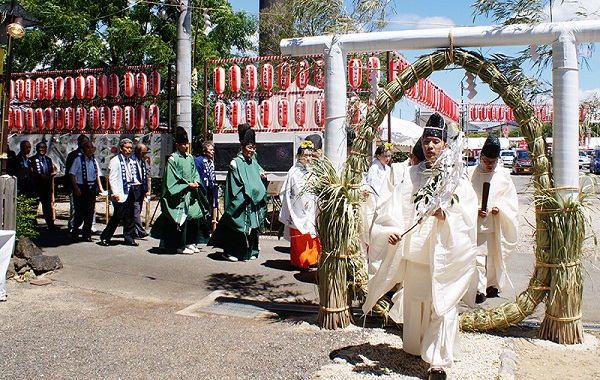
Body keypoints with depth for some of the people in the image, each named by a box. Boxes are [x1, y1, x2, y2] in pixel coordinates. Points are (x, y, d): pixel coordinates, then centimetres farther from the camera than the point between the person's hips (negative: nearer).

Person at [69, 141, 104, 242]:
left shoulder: (94, 161, 10)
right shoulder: (78, 160, -5)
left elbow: (97, 175, 16)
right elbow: (72, 175, -8)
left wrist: (100, 187, 8)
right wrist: (76, 188, -15)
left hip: (92, 188, 5)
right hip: (81, 188, -5)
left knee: (90, 212, 7)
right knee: (79, 212, -3)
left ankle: (87, 235, 17)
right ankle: (74, 234, 13)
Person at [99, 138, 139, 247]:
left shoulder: (132, 162, 17)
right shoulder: (115, 161, -6)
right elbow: (112, 179, -11)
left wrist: (135, 182, 7)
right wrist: (115, 193, -17)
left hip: (130, 193, 7)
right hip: (120, 195, -7)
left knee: (129, 217, 8)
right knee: (117, 216, -5)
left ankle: (129, 237, 16)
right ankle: (105, 237, 8)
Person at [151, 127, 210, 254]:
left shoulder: (190, 158, 13)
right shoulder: (173, 159, -8)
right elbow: (173, 179, -11)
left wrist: (196, 182, -3)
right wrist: (187, 185, -13)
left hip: (192, 193, 7)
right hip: (180, 194, -7)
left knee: (195, 215, 6)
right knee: (182, 217, -5)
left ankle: (190, 243, 17)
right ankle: (180, 246, 4)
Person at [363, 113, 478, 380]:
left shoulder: (457, 178, 0)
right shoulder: (411, 175, 8)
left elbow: (467, 214, -9)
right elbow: (396, 209, 2)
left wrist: (446, 215, -28)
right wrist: (392, 230, -16)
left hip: (444, 254, -3)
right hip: (413, 252, 3)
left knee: (442, 306, -4)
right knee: (413, 303, 15)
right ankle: (414, 347, 37)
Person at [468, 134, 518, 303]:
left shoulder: (504, 175, 4)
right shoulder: (470, 173, -2)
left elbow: (511, 200, 8)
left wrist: (499, 208, -10)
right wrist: (475, 210, -16)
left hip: (497, 224, 2)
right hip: (476, 224, -2)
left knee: (494, 256, 9)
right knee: (478, 256, -8)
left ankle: (493, 285, 26)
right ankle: (480, 289, -1)